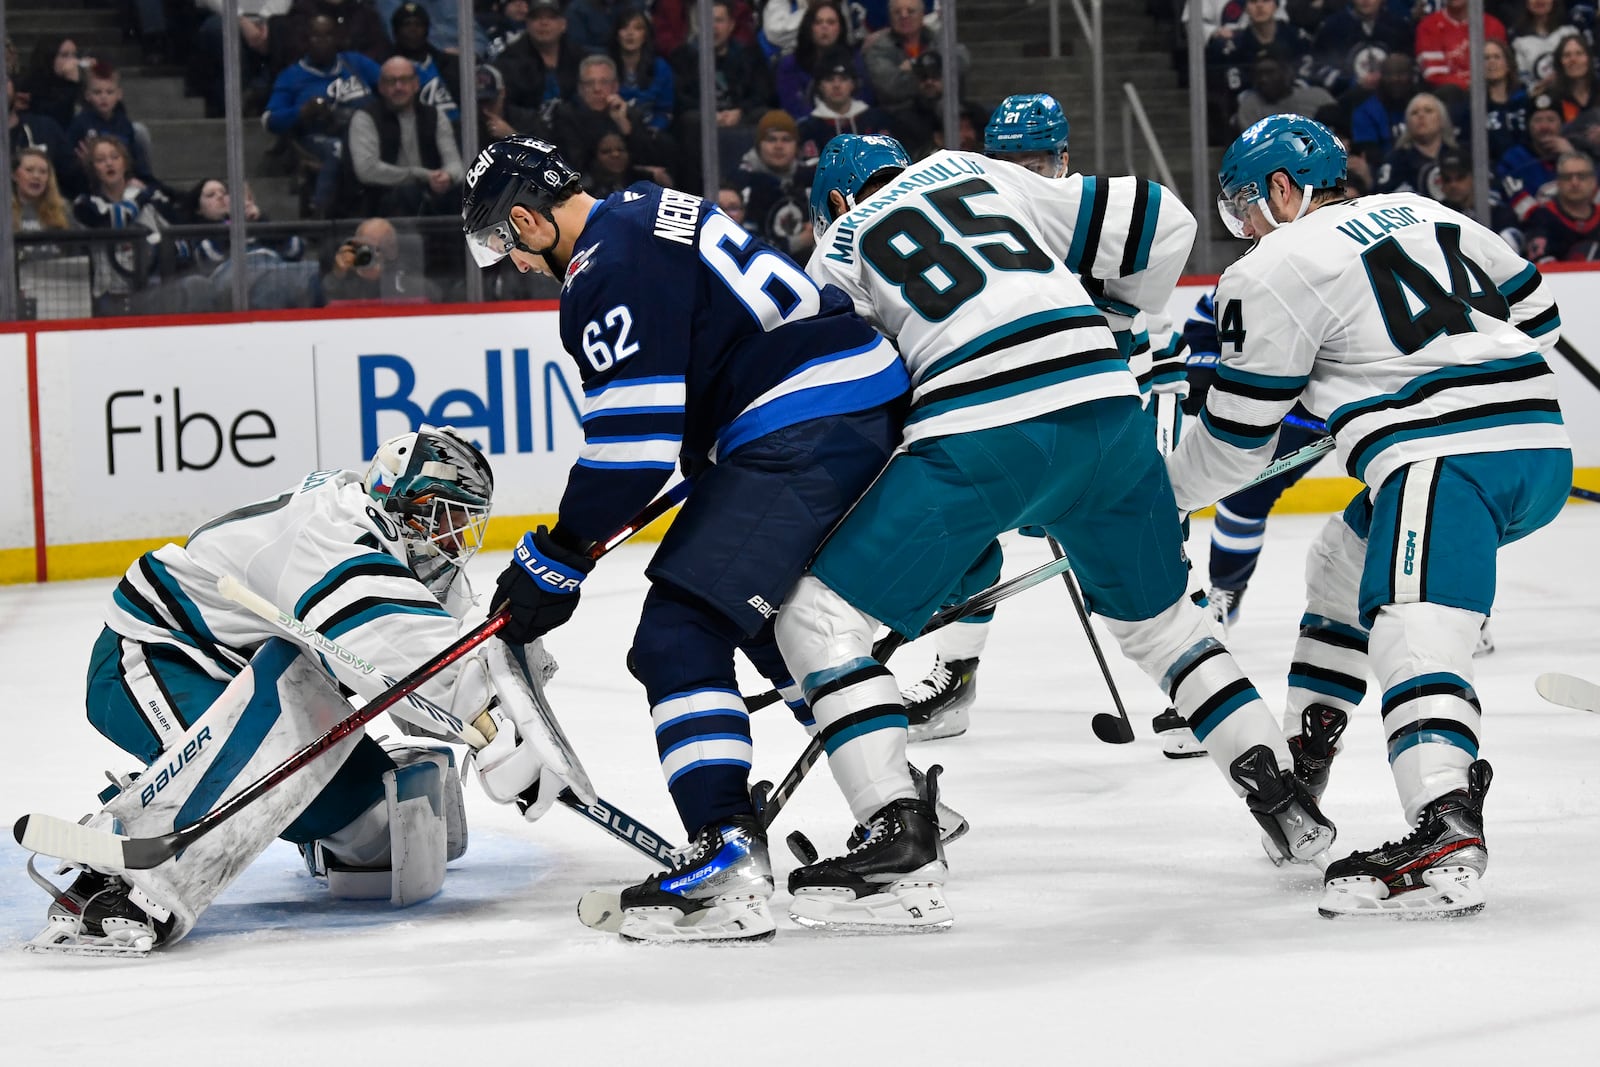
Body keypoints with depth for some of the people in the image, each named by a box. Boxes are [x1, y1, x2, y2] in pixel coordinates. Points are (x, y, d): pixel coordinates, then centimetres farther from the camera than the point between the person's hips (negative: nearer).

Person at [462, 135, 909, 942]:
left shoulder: (607, 269, -11)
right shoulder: (650, 217, 20)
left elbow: (633, 443, -16)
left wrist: (556, 560, -7)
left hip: (803, 434, -10)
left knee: (681, 630, -11)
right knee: (780, 619, 26)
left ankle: (726, 858, -20)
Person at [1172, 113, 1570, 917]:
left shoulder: (1273, 271, 0)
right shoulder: (1426, 215, 21)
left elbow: (1238, 438, 5)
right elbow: (1536, 314, 26)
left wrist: (1161, 495, 22)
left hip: (1443, 459, -9)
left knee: (1413, 637, -25)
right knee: (1344, 563, 30)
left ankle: (1445, 838, -47)